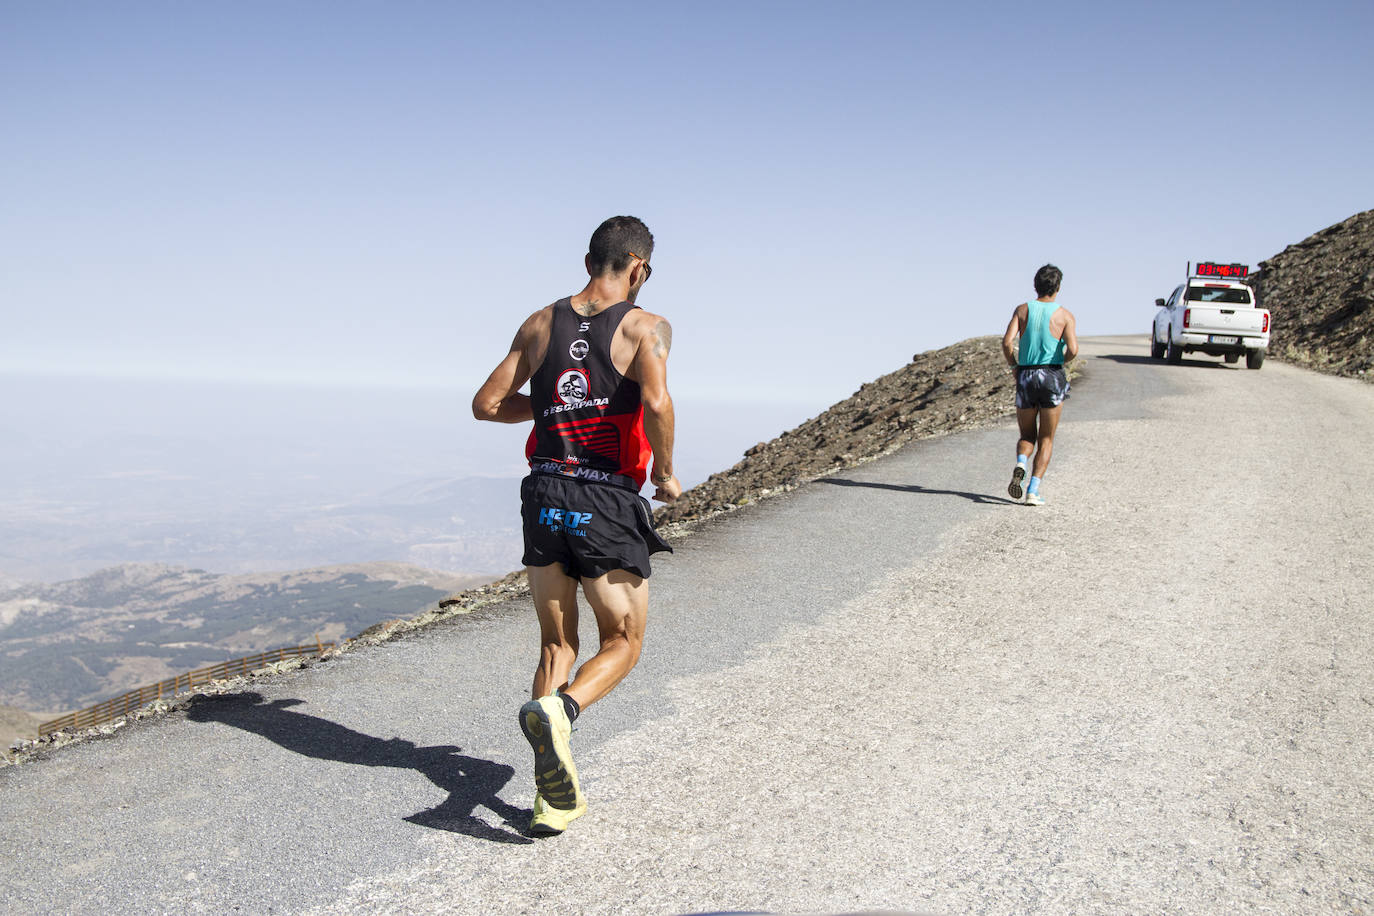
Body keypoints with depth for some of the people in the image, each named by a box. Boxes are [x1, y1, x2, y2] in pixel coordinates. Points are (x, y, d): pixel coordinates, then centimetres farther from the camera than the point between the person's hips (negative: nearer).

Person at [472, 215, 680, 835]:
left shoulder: (541, 324, 9)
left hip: (545, 496, 4)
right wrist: (666, 474, -8)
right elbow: (656, 402, -23)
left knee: (556, 644, 14)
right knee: (623, 642, 12)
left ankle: (555, 796, 5)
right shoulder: (647, 327, -5)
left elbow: (487, 404, 9)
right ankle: (559, 710, -19)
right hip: (607, 504, -4)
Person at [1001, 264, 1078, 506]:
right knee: (1046, 440, 8)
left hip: (1026, 377, 2)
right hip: (1053, 376, -2)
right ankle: (1033, 491, -4)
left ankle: (1020, 465, -15)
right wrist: (1061, 359, 8)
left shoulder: (1022, 310, 4)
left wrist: (1014, 365, 7)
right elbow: (1072, 350, -14)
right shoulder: (1065, 315, -1)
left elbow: (1007, 342, -9)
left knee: (1027, 435, 17)